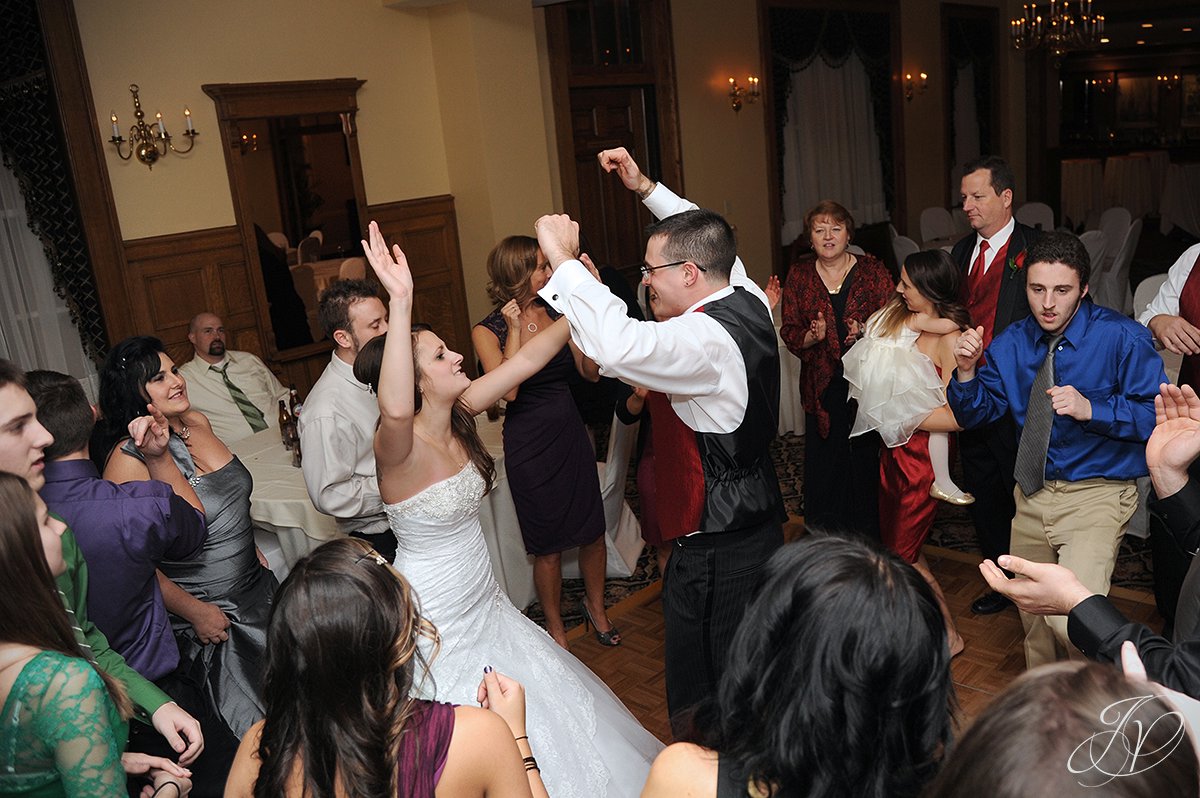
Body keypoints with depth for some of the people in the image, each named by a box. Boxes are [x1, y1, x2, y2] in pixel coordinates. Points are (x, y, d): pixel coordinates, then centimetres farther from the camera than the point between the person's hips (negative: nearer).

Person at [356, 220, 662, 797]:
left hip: (482, 599, 8)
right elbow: (395, 409, -53)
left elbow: (527, 360, -5)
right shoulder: (398, 447, -28)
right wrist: (401, 302, -59)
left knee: (547, 708, 23)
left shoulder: (458, 414, -7)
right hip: (436, 615, -8)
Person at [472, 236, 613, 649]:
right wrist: (515, 330, -23)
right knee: (548, 545, 8)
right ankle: (556, 628, 31)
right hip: (529, 443, -4)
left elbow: (591, 372, -2)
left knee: (593, 531, 13)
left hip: (570, 433, 4)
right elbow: (508, 390, -23)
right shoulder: (488, 331, -10)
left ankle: (596, 607, 40)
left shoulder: (557, 314, 2)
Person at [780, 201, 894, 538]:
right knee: (822, 466, 1)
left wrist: (866, 330, -18)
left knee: (867, 458, -1)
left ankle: (868, 540, 17)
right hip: (822, 386, 1)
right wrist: (812, 336, -15)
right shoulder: (799, 274, 7)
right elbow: (789, 332, 5)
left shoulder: (873, 270, 4)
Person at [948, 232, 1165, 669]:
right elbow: (975, 414, 6)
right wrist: (967, 371, -12)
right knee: (1031, 614, 21)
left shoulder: (1122, 338, -12)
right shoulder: (1012, 342, 3)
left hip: (1097, 494, -5)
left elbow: (1157, 415, -15)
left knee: (1070, 621, -22)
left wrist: (1091, 410, -27)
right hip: (1032, 494, 6)